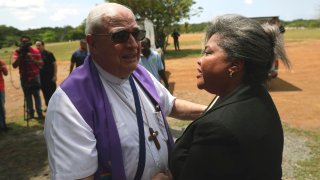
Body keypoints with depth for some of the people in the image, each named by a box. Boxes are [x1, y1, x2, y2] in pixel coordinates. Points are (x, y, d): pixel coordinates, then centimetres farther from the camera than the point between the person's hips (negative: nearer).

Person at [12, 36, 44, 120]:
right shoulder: (17, 52, 0)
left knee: (36, 95, 0)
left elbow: (41, 63, -4)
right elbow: (14, 65, -8)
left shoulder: (35, 51, -4)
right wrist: (19, 56, -19)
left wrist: (33, 59, -19)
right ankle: (30, 112, 12)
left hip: (35, 77, -2)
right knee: (27, 96, 5)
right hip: (24, 77, 2)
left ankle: (39, 112, 3)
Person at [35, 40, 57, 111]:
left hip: (50, 76, -4)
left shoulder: (48, 54, -7)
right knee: (45, 92, 11)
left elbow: (54, 64, -6)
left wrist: (55, 75, -11)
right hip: (41, 77, 4)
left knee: (52, 92, 1)